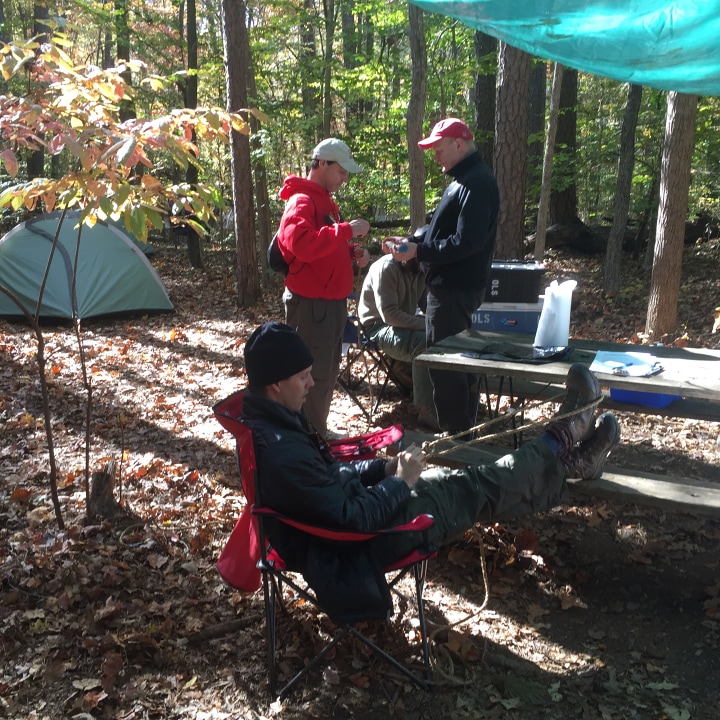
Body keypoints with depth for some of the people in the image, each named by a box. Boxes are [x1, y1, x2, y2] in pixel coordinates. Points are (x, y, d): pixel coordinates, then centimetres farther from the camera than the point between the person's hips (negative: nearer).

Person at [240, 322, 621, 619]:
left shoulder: (265, 419, -2)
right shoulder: (281, 452, -35)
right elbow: (355, 518, -30)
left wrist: (383, 468, 0)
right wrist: (400, 481, -15)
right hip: (351, 548, -9)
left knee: (459, 482, 11)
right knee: (475, 489, 1)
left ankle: (563, 462, 22)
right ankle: (561, 441, 20)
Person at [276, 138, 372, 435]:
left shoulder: (324, 200, 18)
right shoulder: (301, 201, -14)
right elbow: (302, 245, -32)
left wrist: (353, 252, 9)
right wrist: (347, 230, -28)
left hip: (331, 302, 10)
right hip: (311, 303, -10)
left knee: (328, 372, 18)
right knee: (313, 374, -5)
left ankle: (318, 432, 31)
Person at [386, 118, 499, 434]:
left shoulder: (476, 183, -18)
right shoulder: (465, 178, 15)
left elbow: (466, 241, -26)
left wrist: (418, 251, -21)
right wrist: (412, 241, 8)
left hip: (454, 289, -11)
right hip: (453, 286, 11)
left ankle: (455, 433, 7)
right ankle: (465, 425, 31)